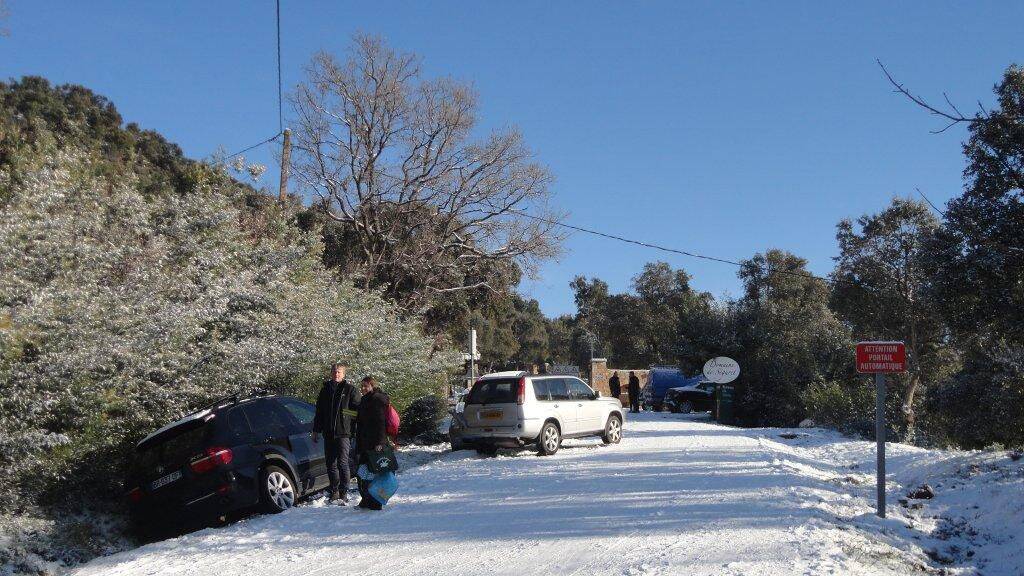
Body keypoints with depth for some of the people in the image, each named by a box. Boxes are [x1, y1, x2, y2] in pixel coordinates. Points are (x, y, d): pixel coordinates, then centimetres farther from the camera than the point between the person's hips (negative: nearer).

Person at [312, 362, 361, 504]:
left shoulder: (350, 390, 1)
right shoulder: (325, 389, 14)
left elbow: (357, 411, -1)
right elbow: (319, 412, 21)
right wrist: (316, 430, 18)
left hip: (344, 433, -5)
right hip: (328, 433, 5)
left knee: (343, 462, -11)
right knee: (330, 463, 9)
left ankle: (344, 494, -7)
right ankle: (334, 492, 20)